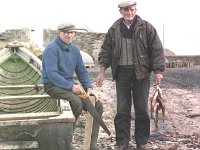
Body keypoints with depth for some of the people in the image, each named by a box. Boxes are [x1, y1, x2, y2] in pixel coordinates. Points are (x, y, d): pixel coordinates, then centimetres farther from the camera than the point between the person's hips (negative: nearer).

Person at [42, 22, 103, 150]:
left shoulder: (74, 49, 11)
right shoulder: (52, 48, -13)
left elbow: (82, 71, 15)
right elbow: (51, 73, -23)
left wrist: (88, 87, -1)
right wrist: (71, 86, -28)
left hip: (70, 83, 8)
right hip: (53, 85, -8)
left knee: (98, 105, -4)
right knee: (77, 102, -34)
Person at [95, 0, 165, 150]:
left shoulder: (146, 27, -2)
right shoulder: (114, 30, 6)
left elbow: (157, 50, -2)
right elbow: (106, 52, 10)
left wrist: (158, 71, -7)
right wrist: (102, 71, 3)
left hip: (141, 72, -2)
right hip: (122, 72, 2)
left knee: (141, 109, 4)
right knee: (122, 109, 3)